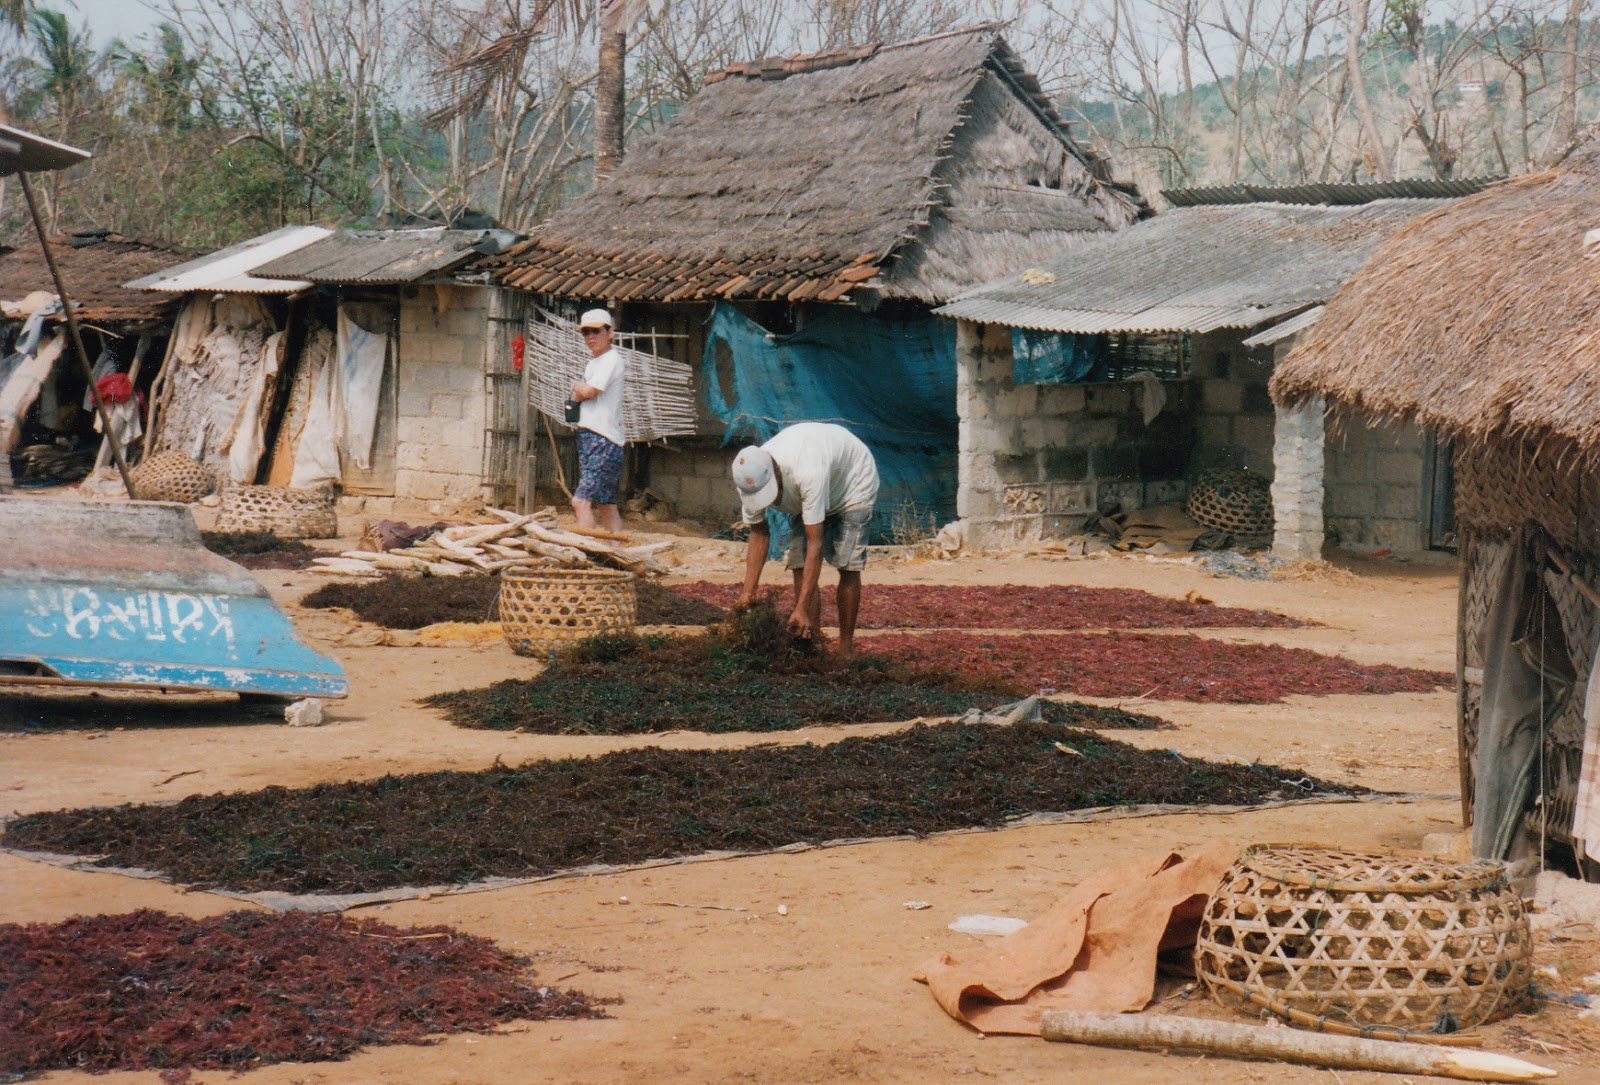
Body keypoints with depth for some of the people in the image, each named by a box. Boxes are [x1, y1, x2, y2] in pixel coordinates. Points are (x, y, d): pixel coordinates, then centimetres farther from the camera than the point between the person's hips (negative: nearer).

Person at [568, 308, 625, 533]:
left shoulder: (611, 360, -8)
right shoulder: (592, 363, 20)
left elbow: (589, 391, -16)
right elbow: (578, 397, 17)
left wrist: (577, 386, 5)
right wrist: (580, 391, -5)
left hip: (604, 440, -10)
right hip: (588, 437, 10)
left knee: (581, 500, -19)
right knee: (606, 504, 11)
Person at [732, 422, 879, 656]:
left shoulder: (807, 473, -47)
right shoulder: (751, 480, -26)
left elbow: (815, 543, -44)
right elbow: (759, 534, -10)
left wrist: (801, 608, -45)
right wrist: (748, 593, -15)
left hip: (854, 480, -6)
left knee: (847, 565, -16)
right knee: (800, 566, -10)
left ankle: (846, 649, -6)